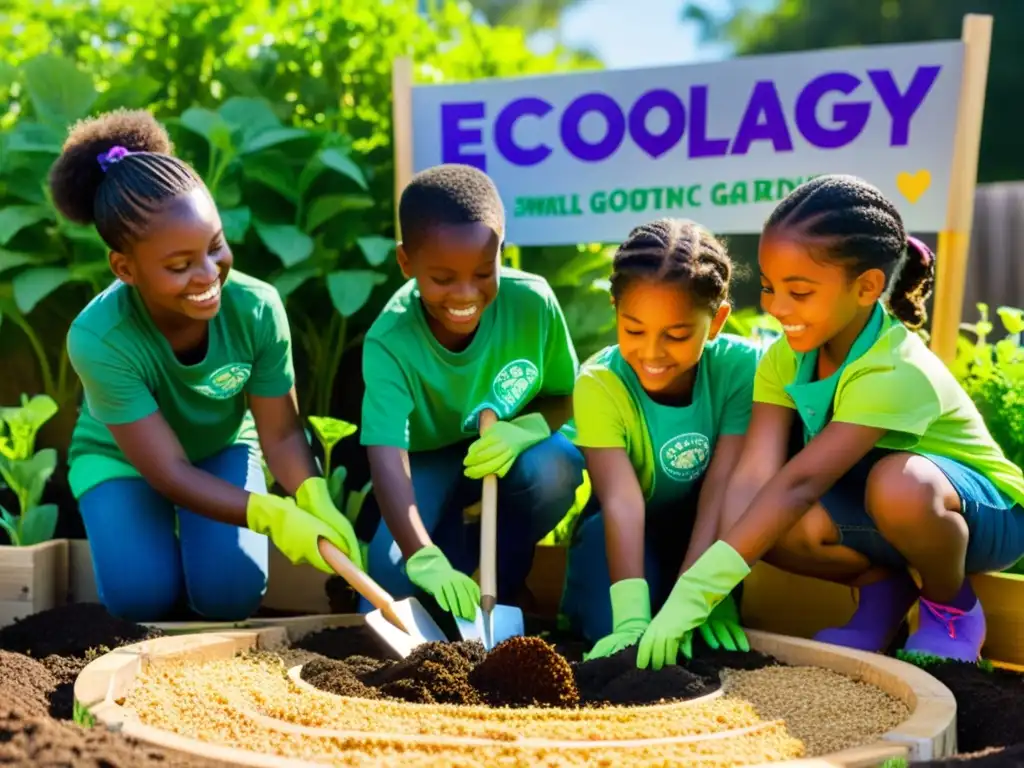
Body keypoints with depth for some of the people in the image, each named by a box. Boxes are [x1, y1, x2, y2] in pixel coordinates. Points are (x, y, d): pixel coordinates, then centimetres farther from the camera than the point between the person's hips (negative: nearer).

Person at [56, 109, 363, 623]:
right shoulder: (99, 340, -36)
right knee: (143, 599, -20)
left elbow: (281, 434, -20)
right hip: (123, 459, -1)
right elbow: (171, 474, -33)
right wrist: (275, 516, -46)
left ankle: (195, 535, 16)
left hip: (222, 449, 1)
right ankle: (159, 534, 13)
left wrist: (316, 503, -41)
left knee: (231, 596, -17)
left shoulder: (257, 307, -30)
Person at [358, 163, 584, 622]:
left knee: (556, 467, -33)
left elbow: (564, 396, -8)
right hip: (428, 459, -1)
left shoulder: (532, 302, -25)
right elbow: (386, 460, -41)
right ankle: (458, 542, 11)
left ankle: (502, 584, -3)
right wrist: (425, 559, -56)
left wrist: (524, 430, -33)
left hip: (506, 451, 2)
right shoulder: (390, 340, -31)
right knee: (391, 575, -25)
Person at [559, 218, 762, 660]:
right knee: (609, 622, -28)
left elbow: (723, 485, -26)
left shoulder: (740, 367, -21)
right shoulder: (599, 382, -23)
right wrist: (631, 618, -44)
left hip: (707, 529, 1)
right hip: (629, 534, -1)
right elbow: (621, 499, -33)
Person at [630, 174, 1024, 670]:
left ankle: (953, 607, -9)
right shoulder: (785, 358, -13)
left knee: (896, 484, -40)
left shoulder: (894, 372, -33)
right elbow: (754, 475, -24)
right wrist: (710, 588, -37)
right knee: (770, 525, -25)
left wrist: (700, 587, -47)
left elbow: (799, 482, -42)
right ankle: (881, 585, 4)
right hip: (884, 514, 5)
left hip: (984, 512, -5)